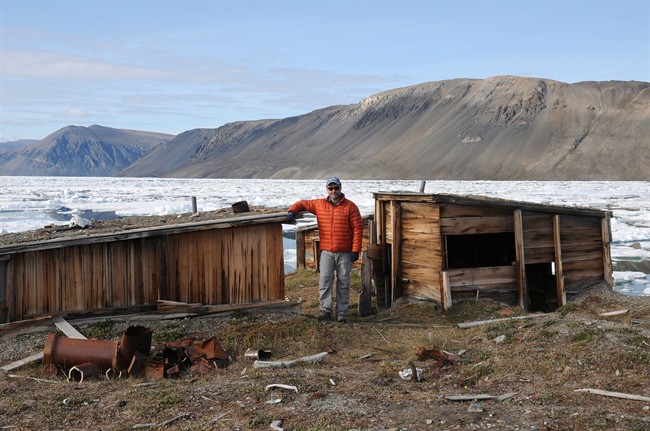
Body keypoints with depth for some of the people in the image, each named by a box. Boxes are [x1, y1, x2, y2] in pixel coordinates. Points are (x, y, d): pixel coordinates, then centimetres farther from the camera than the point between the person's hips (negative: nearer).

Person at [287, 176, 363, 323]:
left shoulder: (350, 206, -2)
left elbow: (358, 228, -4)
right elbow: (302, 204, 19)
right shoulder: (319, 204, 7)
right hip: (326, 252, 2)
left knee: (343, 283, 4)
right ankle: (325, 310, -1)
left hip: (345, 253, -2)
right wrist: (292, 211, -4)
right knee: (325, 280, -6)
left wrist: (355, 250, -9)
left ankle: (342, 312, 10)